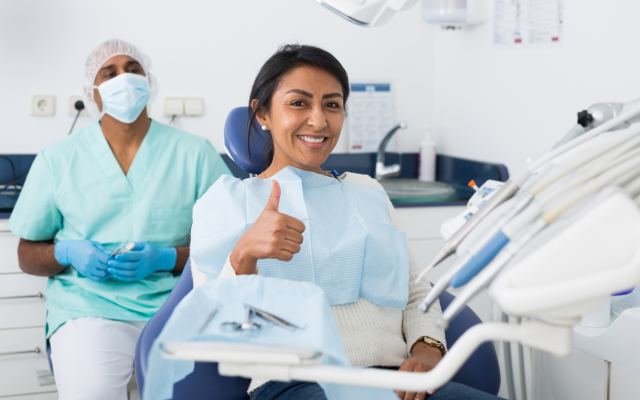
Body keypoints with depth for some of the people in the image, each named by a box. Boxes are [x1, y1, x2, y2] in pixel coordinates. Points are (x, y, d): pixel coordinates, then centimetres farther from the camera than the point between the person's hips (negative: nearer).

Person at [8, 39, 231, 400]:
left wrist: (166, 258, -11)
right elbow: (27, 255, 14)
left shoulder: (195, 153, 7)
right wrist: (68, 253, -7)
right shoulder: (58, 159, 10)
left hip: (174, 307, 1)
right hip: (88, 309, 0)